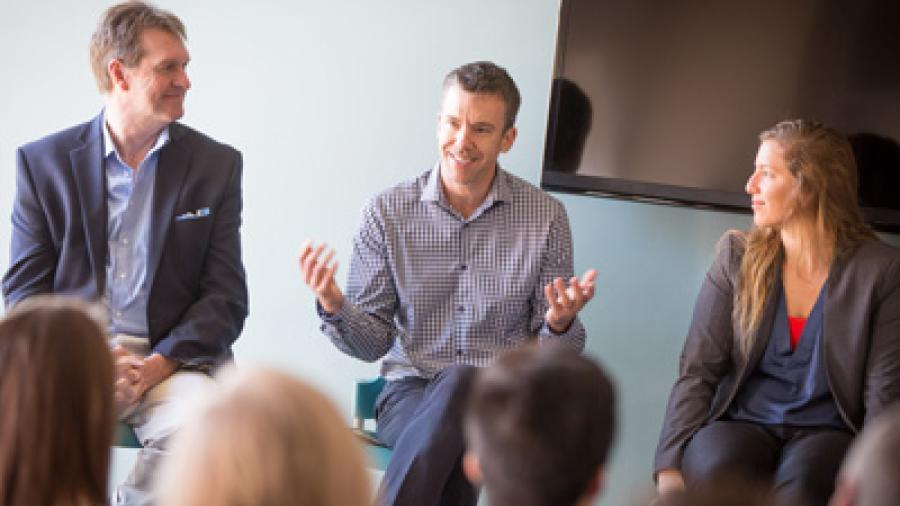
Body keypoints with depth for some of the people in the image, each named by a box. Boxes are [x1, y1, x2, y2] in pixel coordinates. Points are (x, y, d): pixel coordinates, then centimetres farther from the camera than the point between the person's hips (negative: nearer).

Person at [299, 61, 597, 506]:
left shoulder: (546, 217, 2)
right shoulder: (387, 213, 4)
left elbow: (554, 356, 6)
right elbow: (373, 342, 5)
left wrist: (559, 324, -18)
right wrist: (333, 306, -16)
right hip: (411, 391, 0)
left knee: (458, 386, -37)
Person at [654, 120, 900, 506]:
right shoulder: (737, 258, 5)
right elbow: (697, 371, 1)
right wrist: (670, 469, -13)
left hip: (825, 431, -1)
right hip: (743, 424, 1)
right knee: (717, 472, -34)